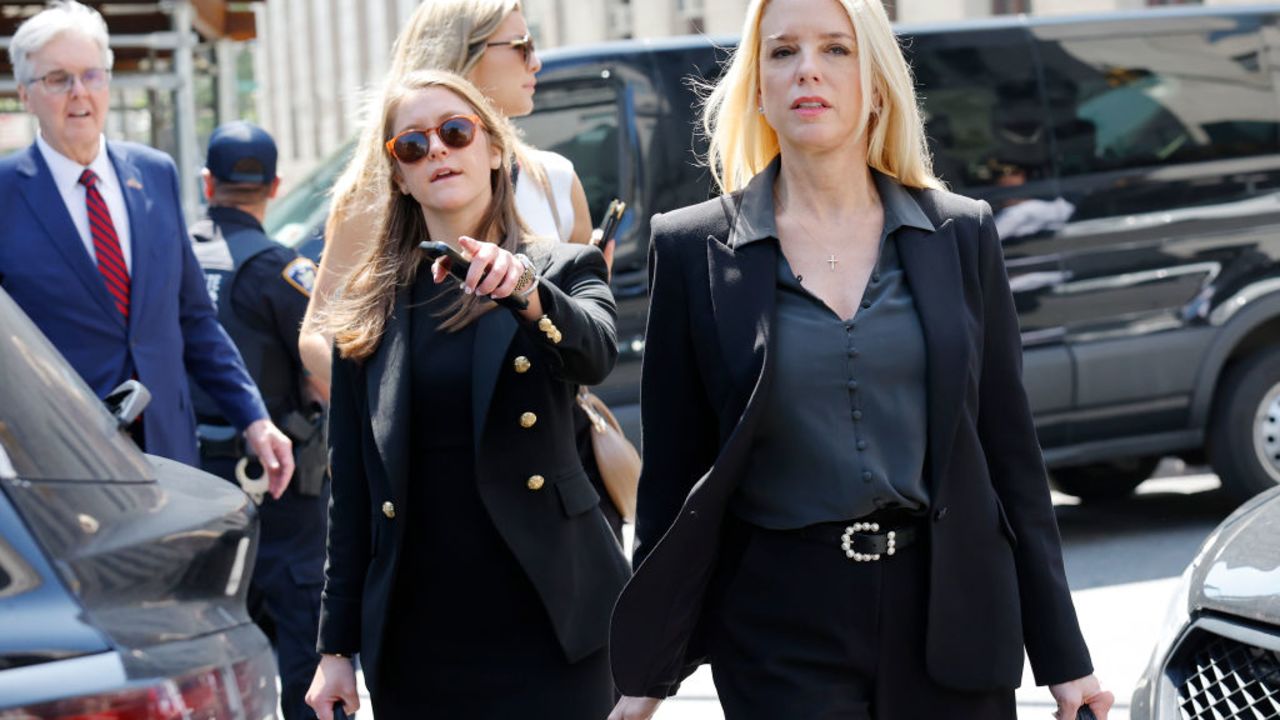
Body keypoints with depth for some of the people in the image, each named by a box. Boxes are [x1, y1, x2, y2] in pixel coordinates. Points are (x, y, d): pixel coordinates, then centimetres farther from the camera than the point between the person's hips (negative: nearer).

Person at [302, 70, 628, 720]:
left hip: (547, 622, -2)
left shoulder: (563, 270, 5)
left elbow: (596, 356, -17)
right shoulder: (370, 306, 9)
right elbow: (351, 489, 9)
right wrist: (336, 645, 5)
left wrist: (528, 293, -37)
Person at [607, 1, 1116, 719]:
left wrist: (1061, 656, 5)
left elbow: (1009, 446, 6)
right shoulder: (696, 248, 1)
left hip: (946, 608, 2)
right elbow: (673, 471, 4)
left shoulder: (962, 234, 5)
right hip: (781, 629, -1)